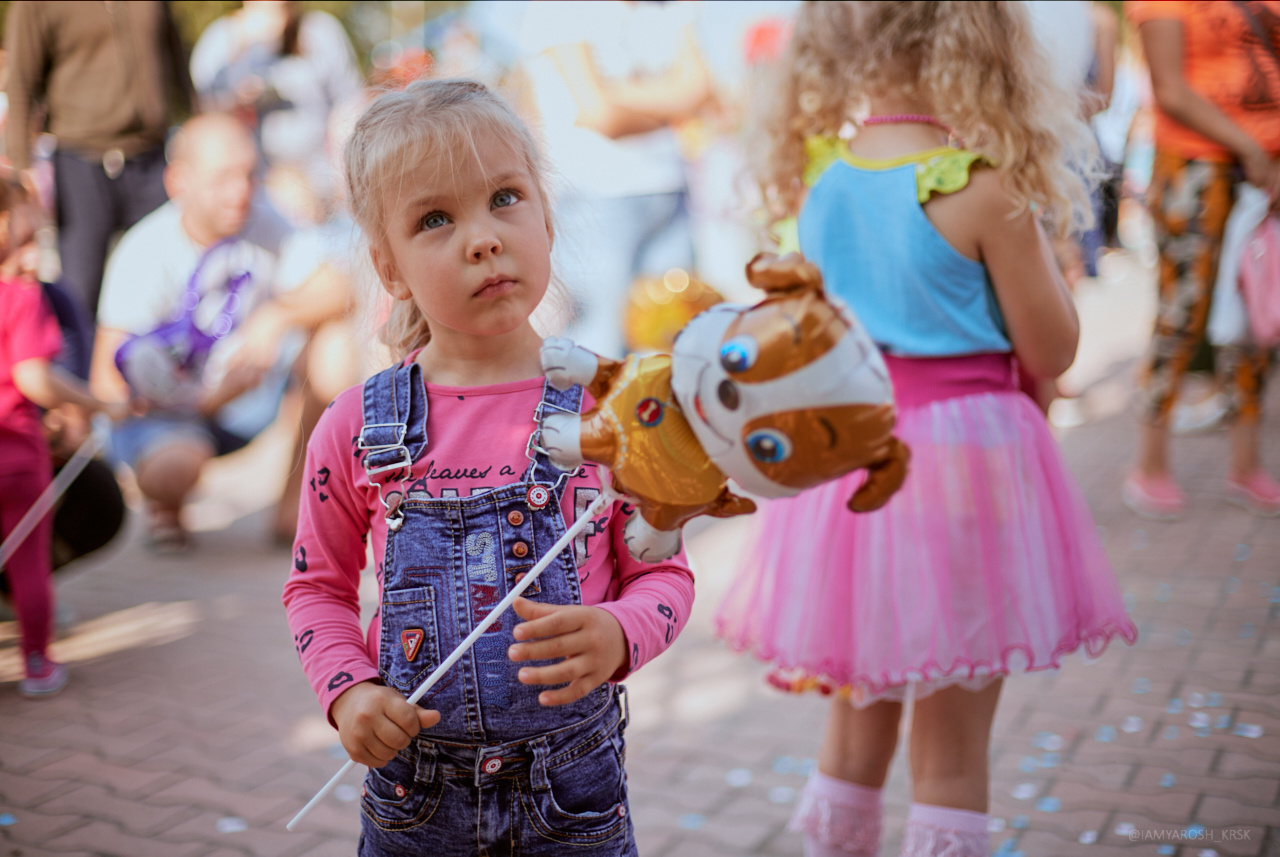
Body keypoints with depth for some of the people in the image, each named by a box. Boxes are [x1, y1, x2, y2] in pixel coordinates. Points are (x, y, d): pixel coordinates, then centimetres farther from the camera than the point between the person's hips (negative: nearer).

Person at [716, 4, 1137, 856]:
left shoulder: (817, 178, 0)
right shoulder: (985, 188, -15)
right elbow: (1050, 351, -8)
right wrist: (1036, 233, 8)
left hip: (844, 455, 5)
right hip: (965, 451, -5)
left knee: (856, 726, 23)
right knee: (952, 753, 9)